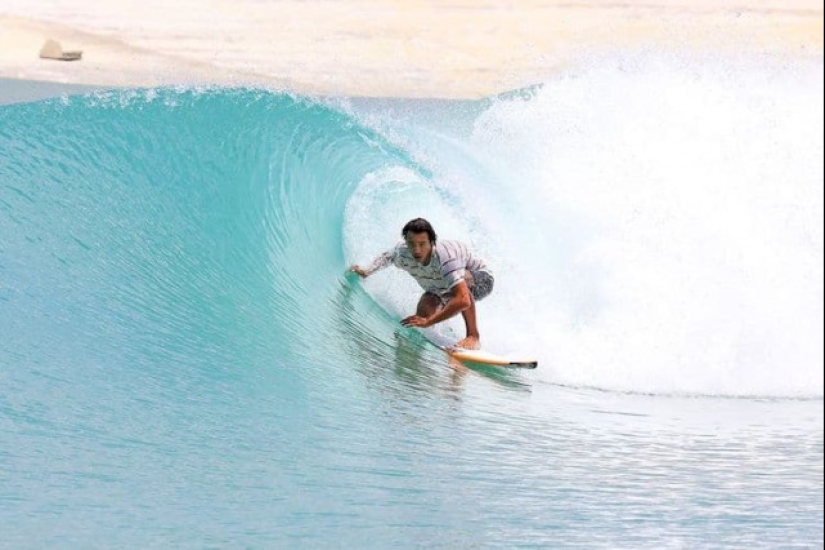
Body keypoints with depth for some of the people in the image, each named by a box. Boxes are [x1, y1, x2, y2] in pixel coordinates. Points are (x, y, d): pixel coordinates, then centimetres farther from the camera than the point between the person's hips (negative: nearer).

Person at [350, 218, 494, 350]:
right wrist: (367, 271, -11)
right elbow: (386, 257, 2)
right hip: (441, 289, 6)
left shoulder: (445, 257, -44)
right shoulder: (402, 254, -26)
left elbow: (463, 301, -53)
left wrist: (429, 321, -50)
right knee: (423, 313, -17)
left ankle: (473, 336, -27)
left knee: (461, 277, -38)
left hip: (479, 281, -6)